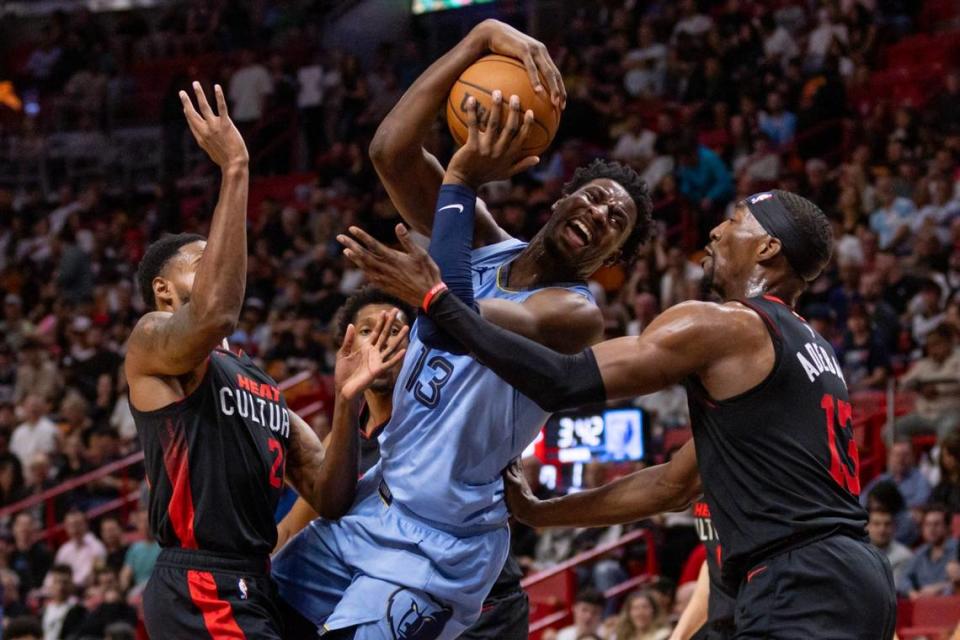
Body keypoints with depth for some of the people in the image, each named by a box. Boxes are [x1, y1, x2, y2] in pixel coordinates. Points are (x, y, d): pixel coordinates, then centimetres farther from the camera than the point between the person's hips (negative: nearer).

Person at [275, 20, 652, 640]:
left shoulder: (575, 315, -16)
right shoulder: (485, 245, 3)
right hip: (370, 504, 8)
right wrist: (484, 38, -24)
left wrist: (462, 180, -30)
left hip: (436, 548, -8)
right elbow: (391, 150, -13)